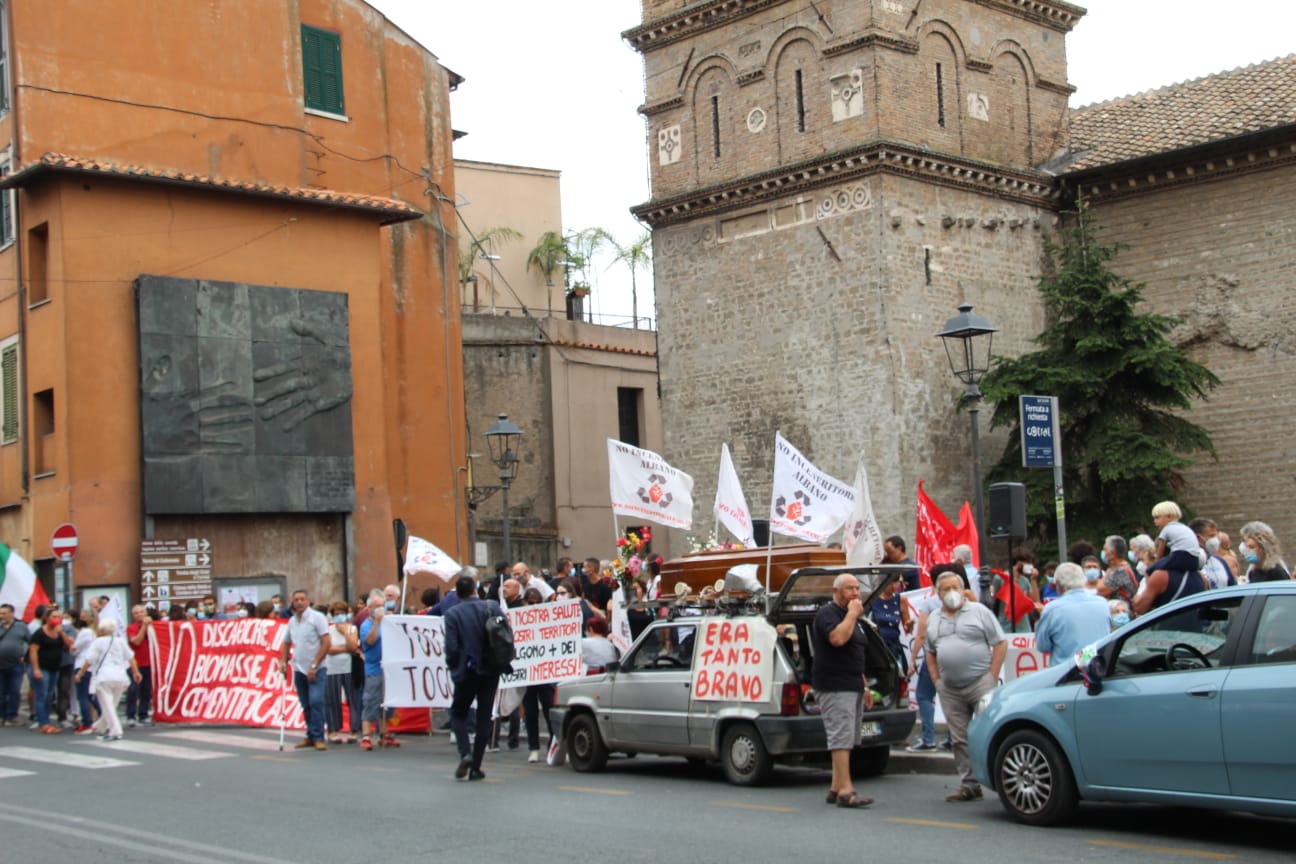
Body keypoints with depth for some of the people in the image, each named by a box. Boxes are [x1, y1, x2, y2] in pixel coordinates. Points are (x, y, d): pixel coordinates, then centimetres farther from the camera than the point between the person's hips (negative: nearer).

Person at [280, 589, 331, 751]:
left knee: (315, 702, -14)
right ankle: (311, 736, 18)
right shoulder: (292, 621, 11)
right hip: (299, 669, 6)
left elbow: (326, 643, -12)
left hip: (315, 669, -6)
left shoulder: (317, 618, -7)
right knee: (306, 705, 10)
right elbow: (286, 643, 24)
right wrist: (283, 661, 8)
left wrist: (314, 666, -15)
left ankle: (318, 737, -10)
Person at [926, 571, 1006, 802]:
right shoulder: (934, 620, 15)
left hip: (980, 683, -5)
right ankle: (969, 785, 11)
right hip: (949, 690, 5)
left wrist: (992, 677, -7)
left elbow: (1000, 644, -1)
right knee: (960, 740, 5)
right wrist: (937, 681, 7)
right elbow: (930, 653, 20)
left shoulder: (979, 612, 1)